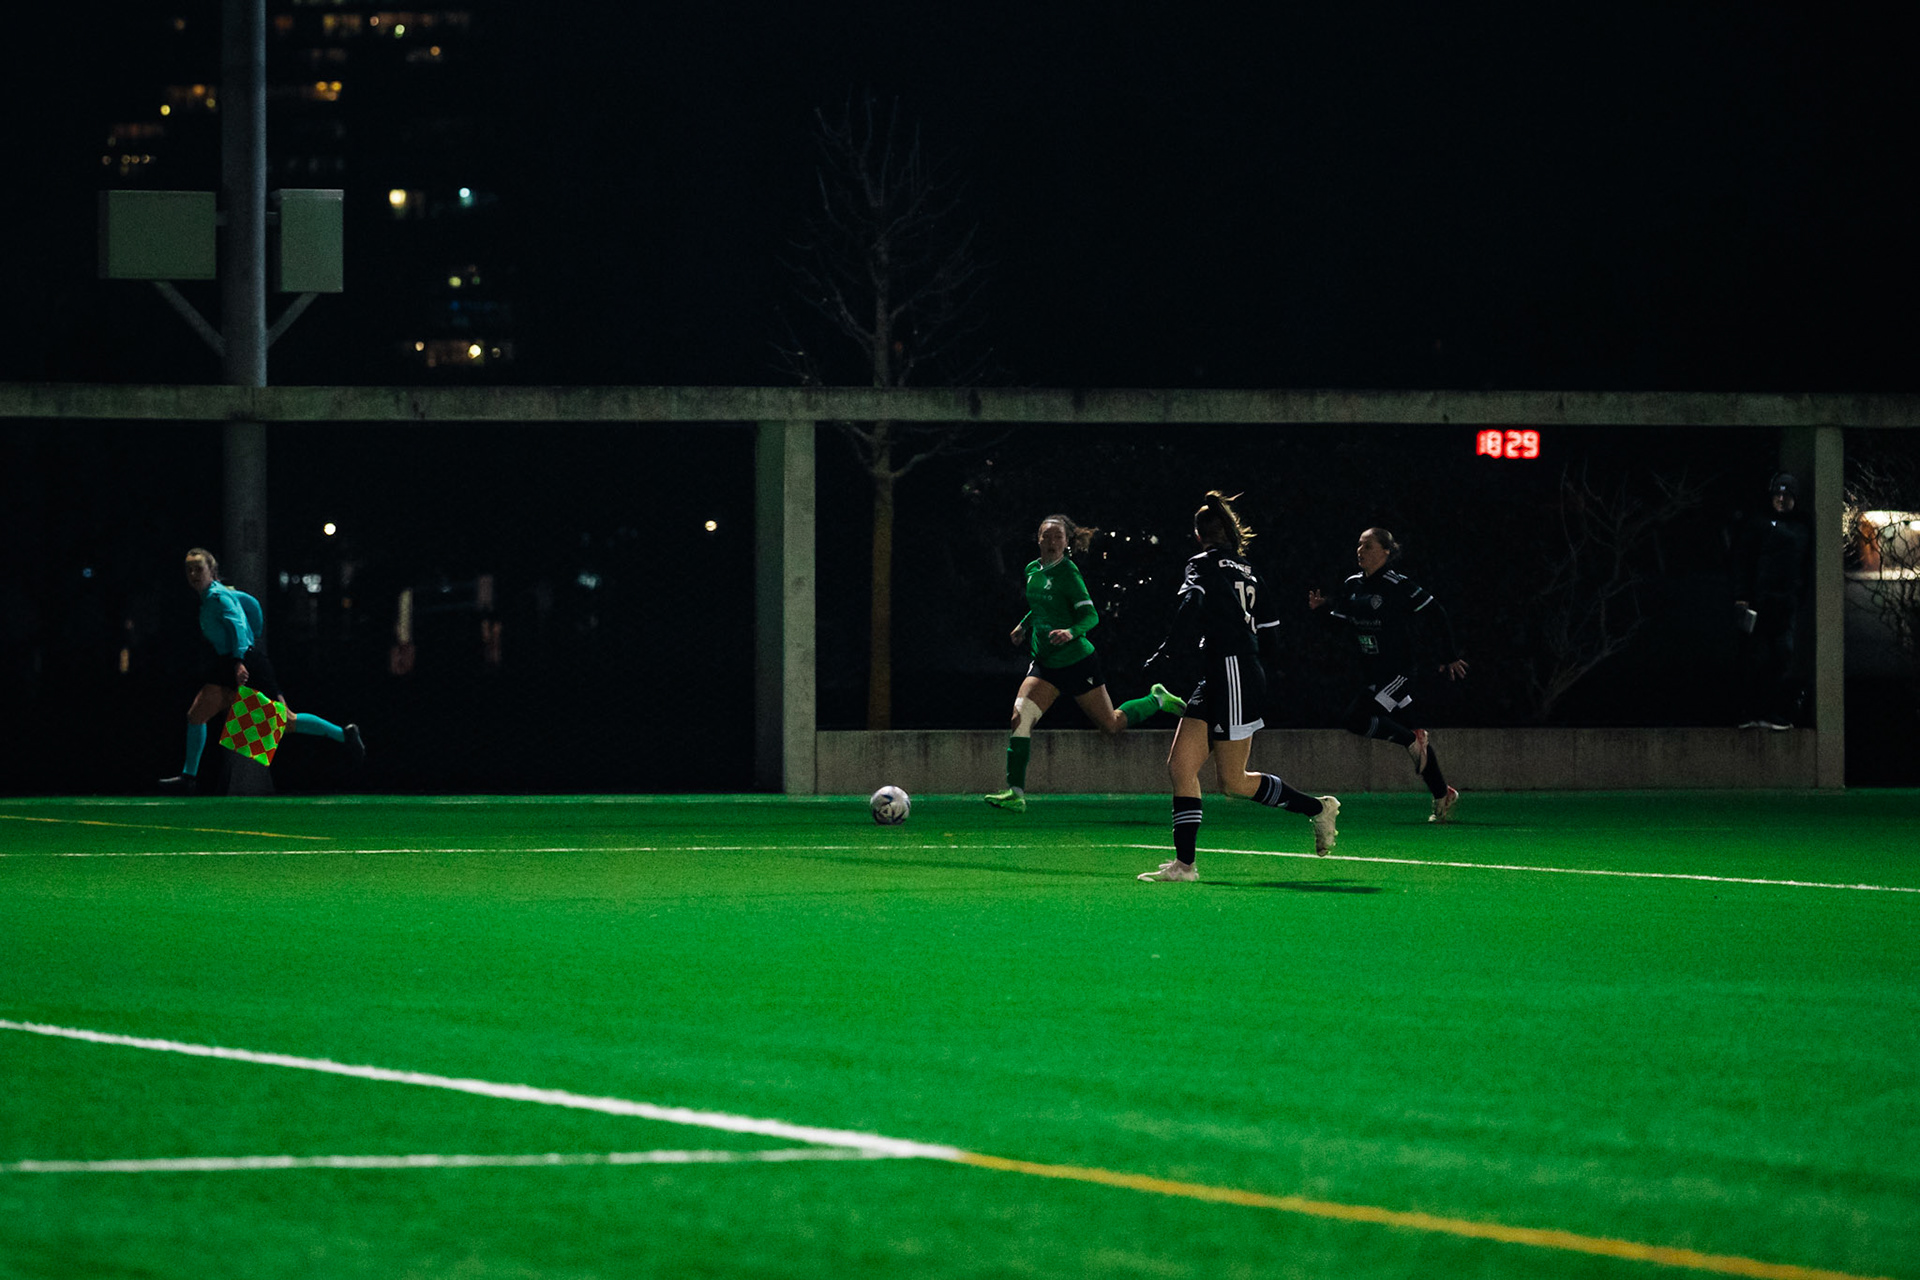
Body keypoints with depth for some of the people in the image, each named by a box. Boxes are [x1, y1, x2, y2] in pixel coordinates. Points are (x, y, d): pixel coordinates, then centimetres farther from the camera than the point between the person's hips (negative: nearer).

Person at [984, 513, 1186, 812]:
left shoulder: (1067, 572, -14)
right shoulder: (1033, 570, 7)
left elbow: (1091, 615, -18)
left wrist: (1071, 632, -35)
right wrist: (1024, 626, 14)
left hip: (1077, 661, -6)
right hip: (1045, 664, 6)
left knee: (1112, 725, 6)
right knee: (1020, 717, -14)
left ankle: (1157, 700, 34)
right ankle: (1016, 793, -15)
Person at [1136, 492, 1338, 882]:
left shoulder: (1204, 564, -6)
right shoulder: (1246, 570, 16)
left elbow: (1190, 605, -26)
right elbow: (1269, 629, 19)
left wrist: (1168, 652, -19)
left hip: (1232, 679, -9)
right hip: (1215, 682, 9)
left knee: (1234, 782, -4)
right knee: (1180, 766, 6)